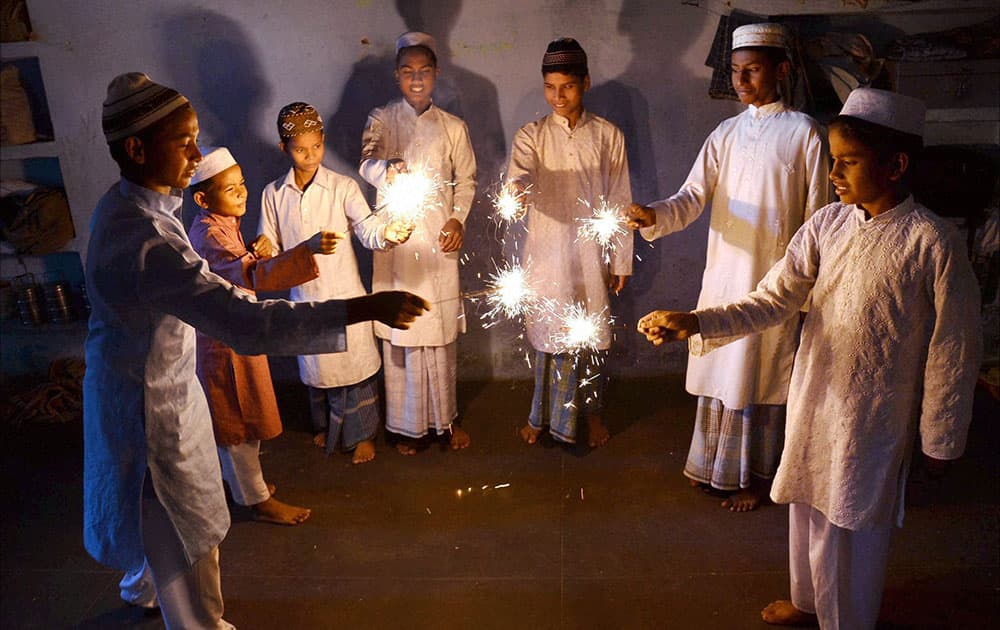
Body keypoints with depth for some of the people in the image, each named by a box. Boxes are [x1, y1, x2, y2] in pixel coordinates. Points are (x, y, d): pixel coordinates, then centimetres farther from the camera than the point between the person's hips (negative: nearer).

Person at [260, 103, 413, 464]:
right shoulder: (274, 194, 0)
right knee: (316, 366, 18)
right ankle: (325, 426, 43)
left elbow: (366, 229, -21)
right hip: (304, 296, 3)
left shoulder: (342, 187, -9)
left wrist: (386, 234, -43)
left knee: (354, 365, 7)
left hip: (344, 295, -3)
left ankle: (362, 434, 28)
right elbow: (269, 246, 6)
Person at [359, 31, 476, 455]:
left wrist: (458, 218, -5)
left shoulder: (453, 127, 7)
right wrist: (388, 168, -38)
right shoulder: (381, 119, 3)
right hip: (395, 240, -1)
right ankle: (407, 423, 19)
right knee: (400, 334, 4)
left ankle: (445, 417, 24)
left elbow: (466, 178, 13)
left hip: (438, 241, 1)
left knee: (442, 333, 7)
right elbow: (367, 162, -14)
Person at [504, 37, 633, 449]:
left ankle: (591, 412, 33)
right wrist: (514, 193, -44)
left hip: (592, 254, 1)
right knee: (548, 334, 8)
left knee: (592, 335, 10)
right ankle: (544, 414, 29)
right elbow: (519, 175, -20)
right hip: (546, 253, 0)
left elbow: (620, 202, 3)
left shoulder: (608, 136, 1)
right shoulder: (531, 135, 0)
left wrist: (621, 260, 2)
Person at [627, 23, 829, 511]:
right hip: (723, 274, 4)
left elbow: (816, 216, -3)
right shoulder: (726, 133, 8)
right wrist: (654, 216, -22)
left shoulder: (803, 132, -4)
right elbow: (694, 197, -2)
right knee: (720, 373, 12)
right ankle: (718, 467, 31)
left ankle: (753, 477, 23)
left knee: (760, 379, 5)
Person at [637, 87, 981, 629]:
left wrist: (940, 439, -5)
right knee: (807, 507, 22)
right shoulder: (827, 224, -3)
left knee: (853, 526, 12)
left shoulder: (932, 242, -17)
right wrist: (694, 322, -21)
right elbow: (773, 301, -6)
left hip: (874, 416, -5)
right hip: (812, 399, 5)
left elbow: (953, 349, -11)